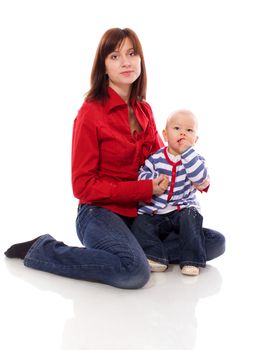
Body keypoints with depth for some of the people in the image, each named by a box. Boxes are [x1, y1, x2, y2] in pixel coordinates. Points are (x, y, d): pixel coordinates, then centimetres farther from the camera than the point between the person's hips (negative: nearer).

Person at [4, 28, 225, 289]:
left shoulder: (143, 110, 8)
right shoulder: (91, 112, -11)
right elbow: (83, 185, -13)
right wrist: (145, 189, -20)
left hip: (142, 212, 6)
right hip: (100, 213, -6)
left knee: (215, 243, -1)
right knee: (135, 272, -34)